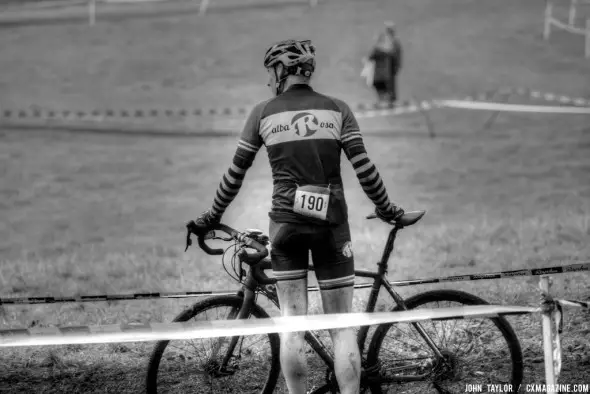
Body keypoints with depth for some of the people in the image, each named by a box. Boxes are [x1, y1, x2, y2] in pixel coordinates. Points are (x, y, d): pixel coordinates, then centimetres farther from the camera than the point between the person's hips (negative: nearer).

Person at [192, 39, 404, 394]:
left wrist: (213, 215, 19)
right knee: (342, 326, 3)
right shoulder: (336, 109, 4)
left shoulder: (264, 113, 3)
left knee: (292, 321, 5)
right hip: (331, 222, 0)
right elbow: (364, 168, -2)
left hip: (286, 221, 0)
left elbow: (236, 173, 7)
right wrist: (386, 208, 11)